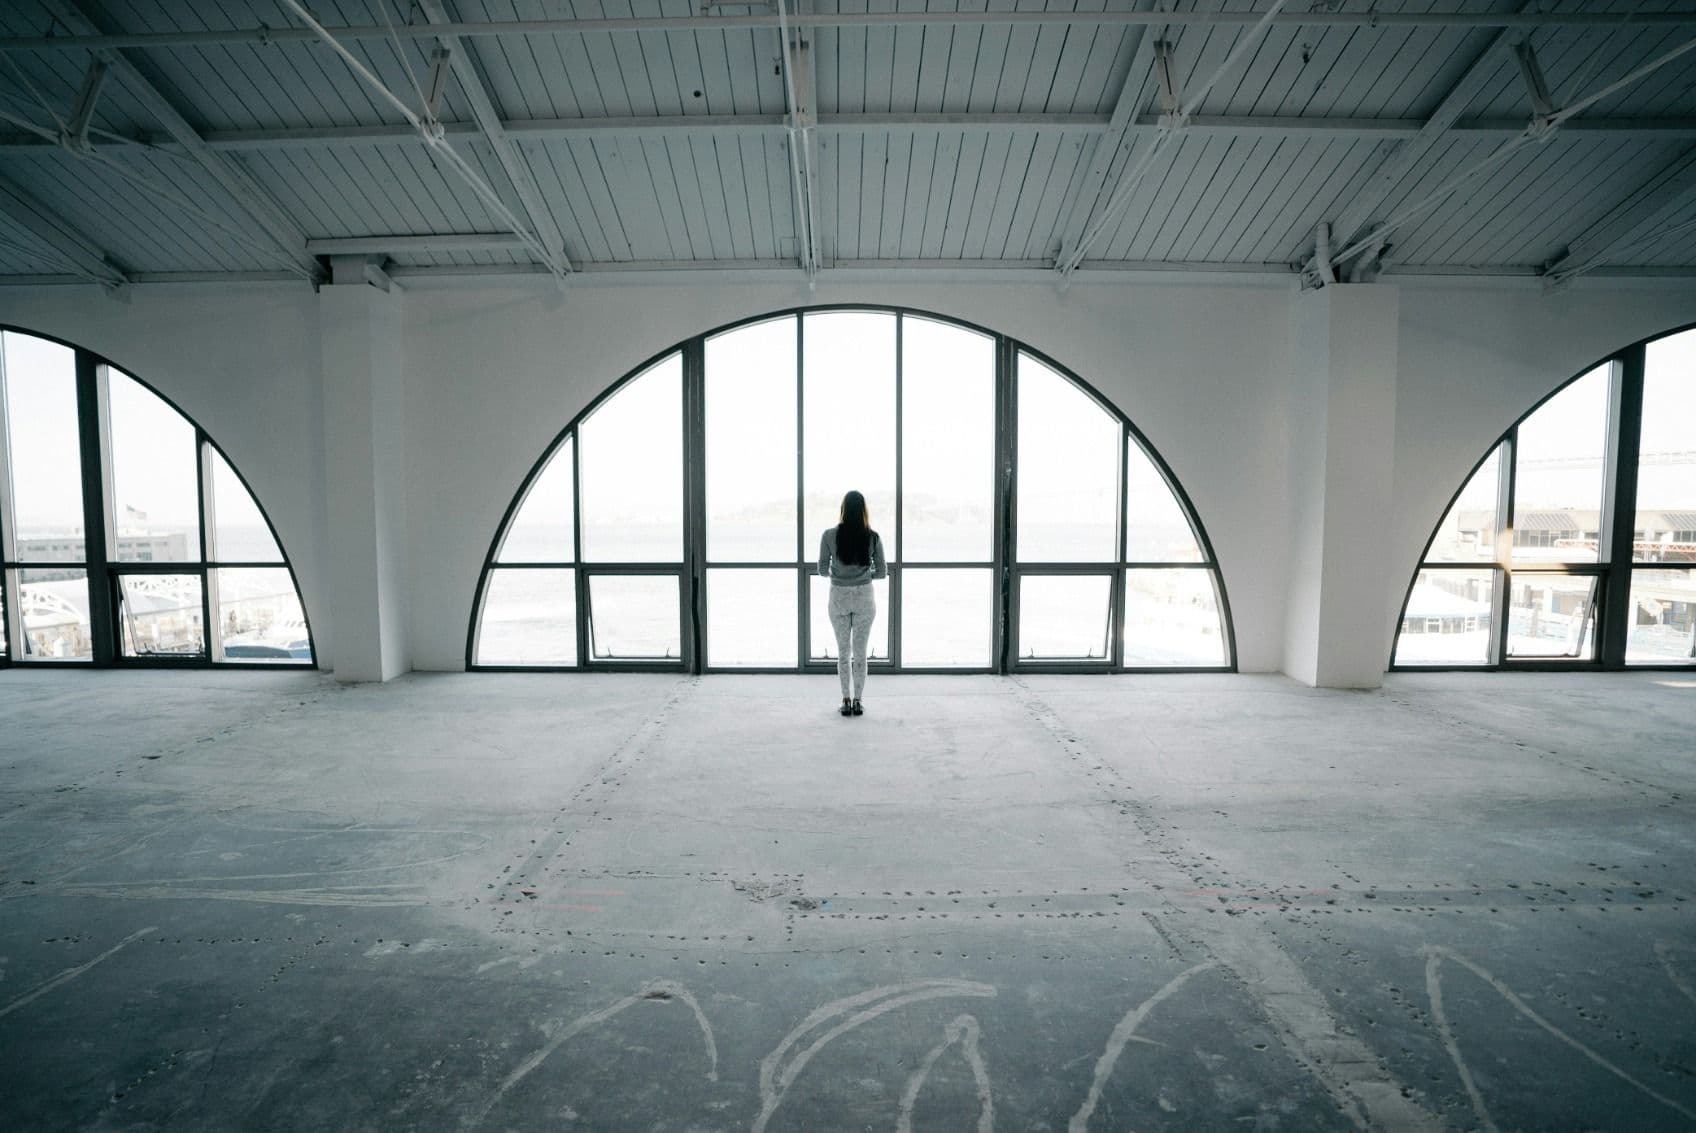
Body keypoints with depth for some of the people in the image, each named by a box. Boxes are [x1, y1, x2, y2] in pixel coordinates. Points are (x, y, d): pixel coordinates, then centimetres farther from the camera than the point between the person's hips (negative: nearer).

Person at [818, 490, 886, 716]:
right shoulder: (872, 537, -7)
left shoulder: (830, 535, -9)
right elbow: (882, 572, -2)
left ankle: (846, 700, 11)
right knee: (860, 652, 9)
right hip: (864, 598, 0)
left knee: (843, 651, 11)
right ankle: (857, 701, 12)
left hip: (838, 597, 0)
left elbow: (822, 570, -4)